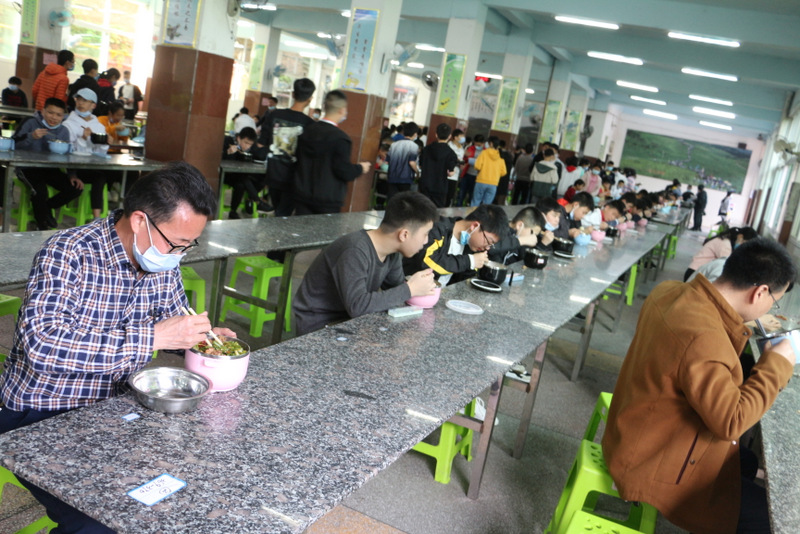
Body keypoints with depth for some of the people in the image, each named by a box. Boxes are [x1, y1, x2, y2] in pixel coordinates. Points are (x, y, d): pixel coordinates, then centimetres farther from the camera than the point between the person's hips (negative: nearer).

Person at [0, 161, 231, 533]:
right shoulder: (68, 254, -21)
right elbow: (41, 342, -34)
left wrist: (202, 337, -8)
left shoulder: (164, 263, -2)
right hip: (40, 418, -5)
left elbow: (172, 317, 15)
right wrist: (153, 336, -36)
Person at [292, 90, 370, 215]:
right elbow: (344, 172, -17)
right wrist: (360, 168, 2)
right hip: (328, 201, -5)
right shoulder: (340, 139, -15)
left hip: (302, 195, 5)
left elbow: (298, 161, 13)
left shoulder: (306, 131, 5)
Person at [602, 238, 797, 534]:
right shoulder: (703, 339, -35)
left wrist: (740, 327, 2)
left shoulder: (670, 290, -8)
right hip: (655, 464, -10)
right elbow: (731, 422, -27)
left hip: (644, 432, 10)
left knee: (745, 461, 27)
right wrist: (776, 364, -18)